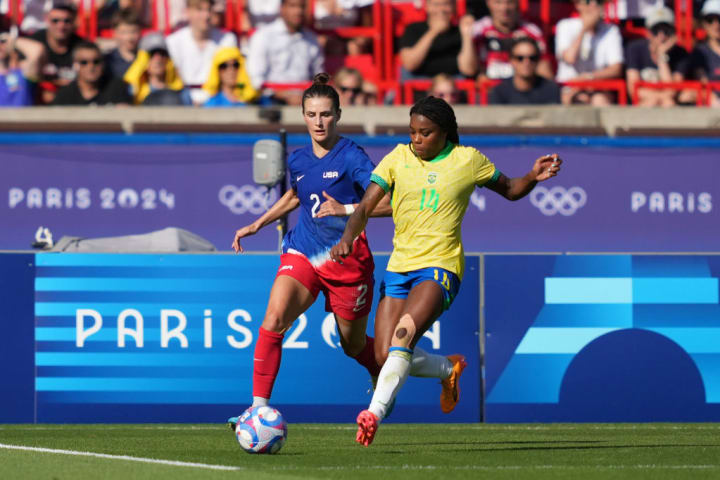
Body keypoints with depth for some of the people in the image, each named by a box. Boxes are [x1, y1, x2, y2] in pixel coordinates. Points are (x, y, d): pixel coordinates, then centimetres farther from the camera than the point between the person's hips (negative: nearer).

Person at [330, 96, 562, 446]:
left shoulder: (468, 160, 2)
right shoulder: (398, 159, 6)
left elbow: (510, 190, 17)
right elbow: (365, 206, 2)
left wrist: (533, 177, -5)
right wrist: (348, 238, -18)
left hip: (440, 266, -4)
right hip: (399, 266, 4)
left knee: (404, 334, -29)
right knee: (385, 358, -2)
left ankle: (375, 413, -36)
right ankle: (449, 368, 27)